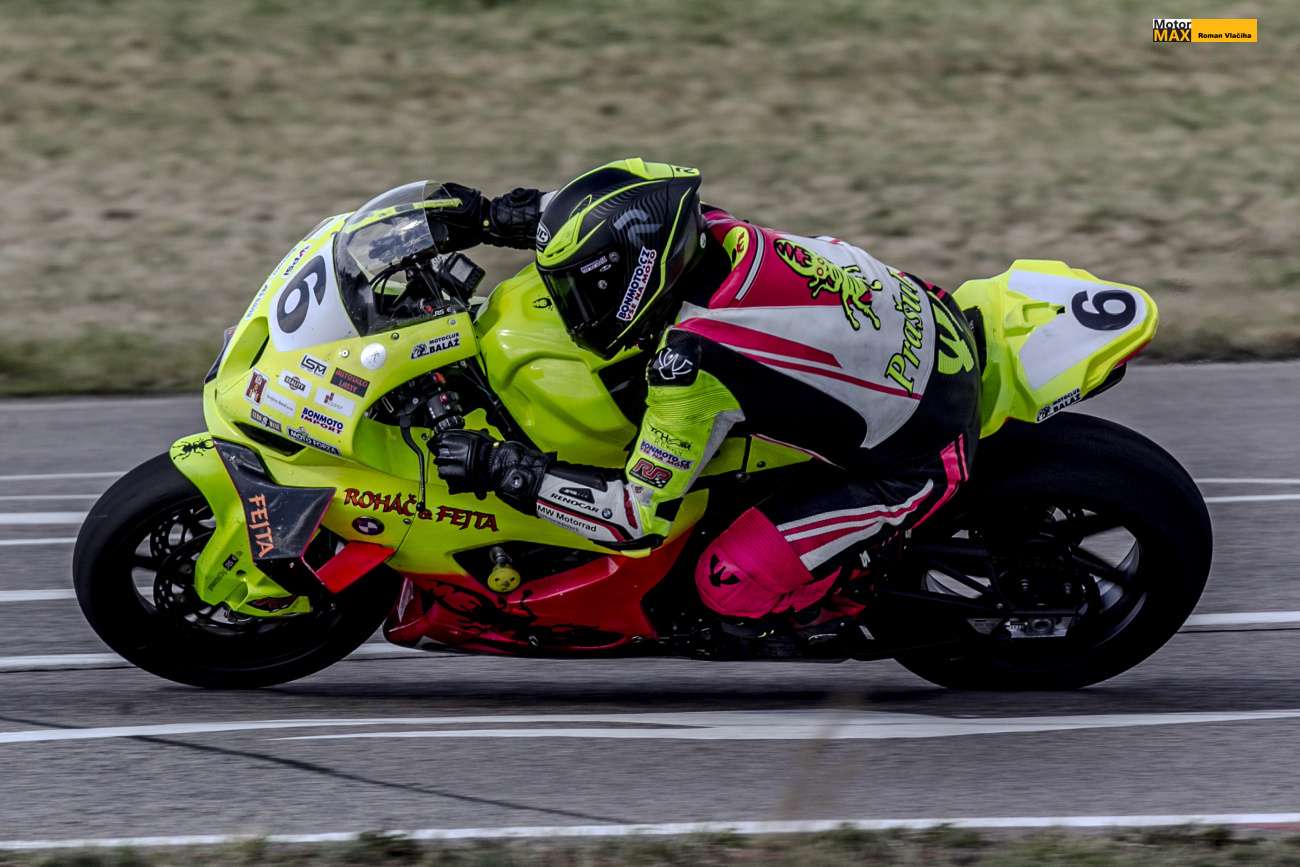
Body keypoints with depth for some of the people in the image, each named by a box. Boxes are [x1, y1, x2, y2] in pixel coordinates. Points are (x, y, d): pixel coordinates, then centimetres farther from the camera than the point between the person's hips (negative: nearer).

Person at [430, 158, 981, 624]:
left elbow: (640, 519, -24)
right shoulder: (704, 228, -11)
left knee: (732, 585, -13)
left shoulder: (690, 361, -32)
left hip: (919, 456, -8)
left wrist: (498, 468, -20)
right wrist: (485, 219, 9)